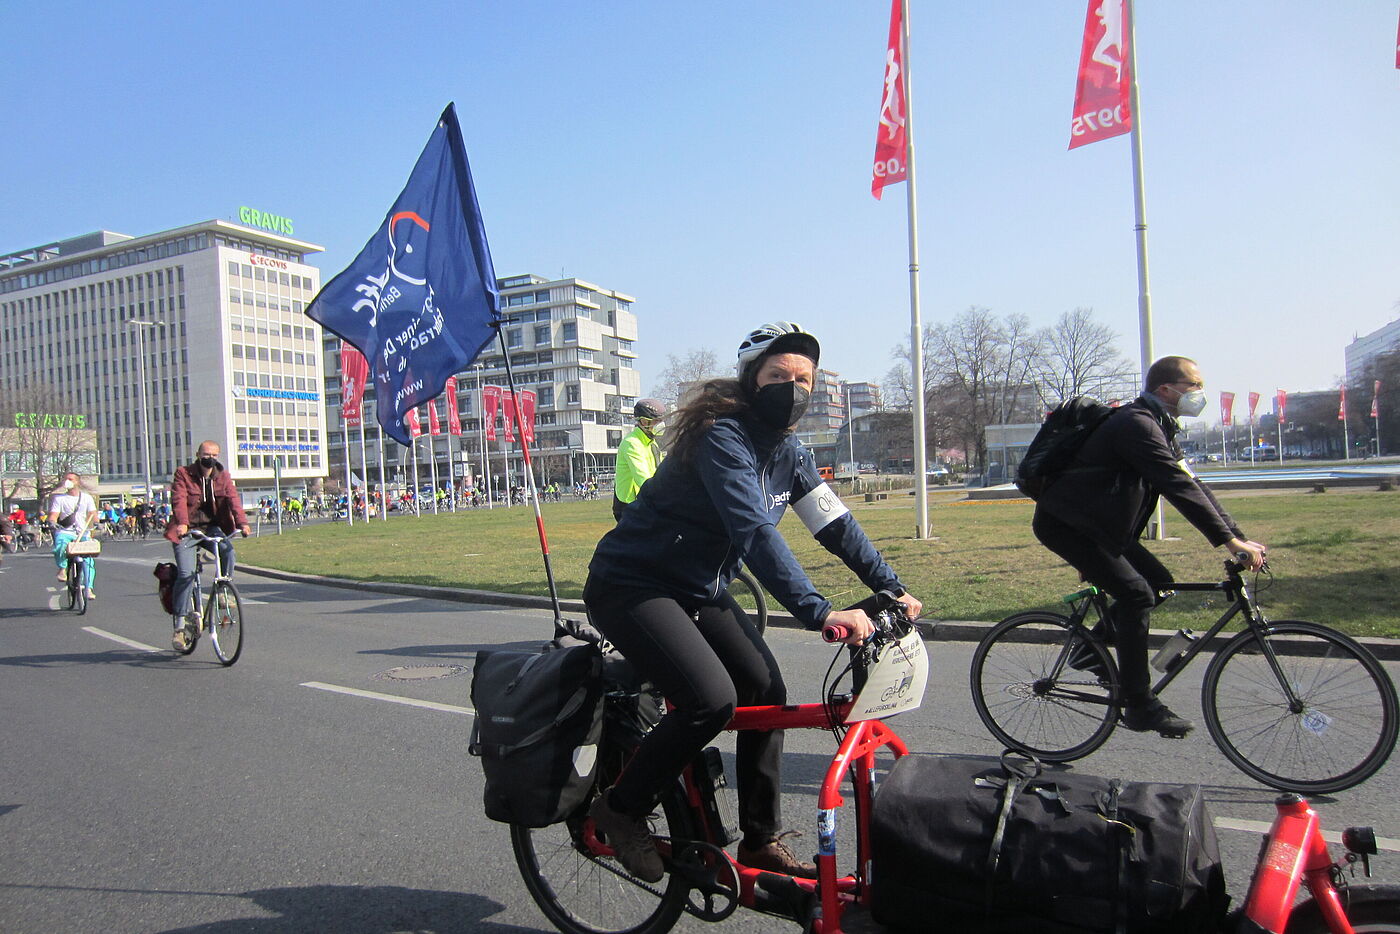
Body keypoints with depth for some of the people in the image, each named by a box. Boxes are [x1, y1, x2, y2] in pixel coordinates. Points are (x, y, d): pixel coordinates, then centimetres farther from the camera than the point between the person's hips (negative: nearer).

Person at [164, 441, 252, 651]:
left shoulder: (223, 477, 5)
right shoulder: (183, 474, -4)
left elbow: (233, 499, -9)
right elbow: (179, 500, -17)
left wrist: (242, 523, -26)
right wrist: (182, 523, -36)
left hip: (212, 527, 3)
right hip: (187, 531, -2)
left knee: (228, 550, -29)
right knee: (185, 575, -13)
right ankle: (181, 624, -3)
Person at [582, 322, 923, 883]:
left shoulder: (789, 452, 3)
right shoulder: (722, 436, -24)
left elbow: (835, 524, 6)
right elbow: (755, 532, -35)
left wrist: (892, 588, 1)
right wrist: (819, 612, -41)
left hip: (700, 591, 8)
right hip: (631, 585, -8)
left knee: (766, 689, -1)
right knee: (712, 699, -24)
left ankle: (761, 841, 14)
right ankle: (621, 809, -1)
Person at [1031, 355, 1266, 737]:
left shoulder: (1160, 428, 13)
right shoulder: (1136, 424, -20)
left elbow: (1192, 483, 11)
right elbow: (1178, 486, -27)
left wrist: (1238, 537, 3)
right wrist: (1229, 541, -28)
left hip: (1096, 523, 10)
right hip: (1064, 522, -10)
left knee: (1158, 580, 3)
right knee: (1136, 594, -16)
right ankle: (1140, 705, -9)